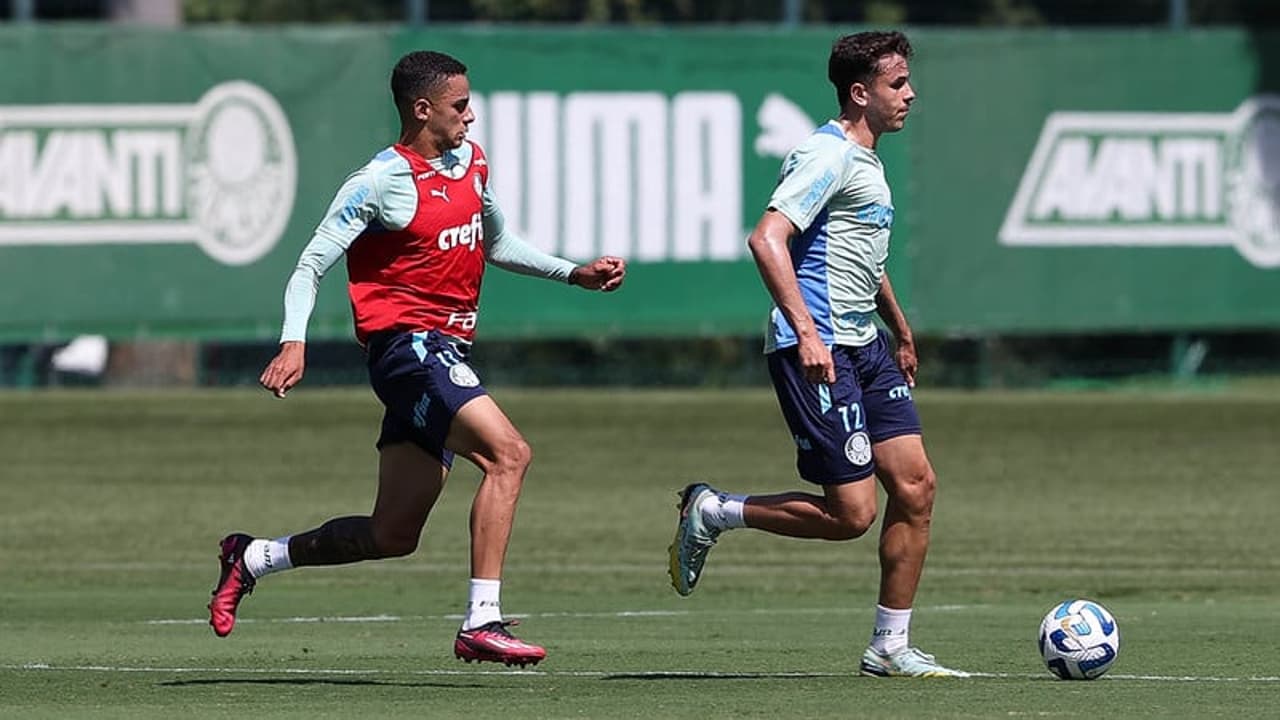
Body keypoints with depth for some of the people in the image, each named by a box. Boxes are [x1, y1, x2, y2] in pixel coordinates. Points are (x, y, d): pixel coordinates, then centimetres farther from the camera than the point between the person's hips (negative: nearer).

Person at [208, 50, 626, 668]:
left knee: (394, 535, 10)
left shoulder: (471, 162, 14)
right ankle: (482, 623, -28)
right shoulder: (381, 182, -10)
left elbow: (496, 243, 31)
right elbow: (310, 265, -9)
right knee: (507, 453, -27)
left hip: (446, 353, 9)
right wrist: (293, 343, -24)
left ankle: (251, 558, 27)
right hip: (407, 344, -9)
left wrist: (576, 274, 21)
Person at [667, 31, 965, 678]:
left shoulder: (866, 162, 18)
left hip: (863, 348, 10)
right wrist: (806, 332, -32)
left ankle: (890, 647, 8)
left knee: (914, 485, 2)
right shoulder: (828, 157, -14)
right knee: (851, 514, -11)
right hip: (817, 352, -10)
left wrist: (900, 329, 41)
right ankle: (711, 513, 7)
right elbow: (766, 239, -25)